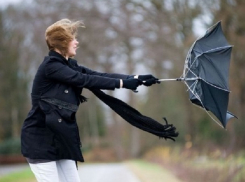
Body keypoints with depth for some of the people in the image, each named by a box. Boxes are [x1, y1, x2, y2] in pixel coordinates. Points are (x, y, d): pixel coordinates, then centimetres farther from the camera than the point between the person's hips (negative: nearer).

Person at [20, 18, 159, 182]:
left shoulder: (69, 65, 11)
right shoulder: (50, 66, -15)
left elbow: (100, 75, 3)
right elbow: (85, 80, -20)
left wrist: (136, 79, -6)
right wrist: (122, 83, -19)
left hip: (60, 137, 9)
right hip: (40, 139, -9)